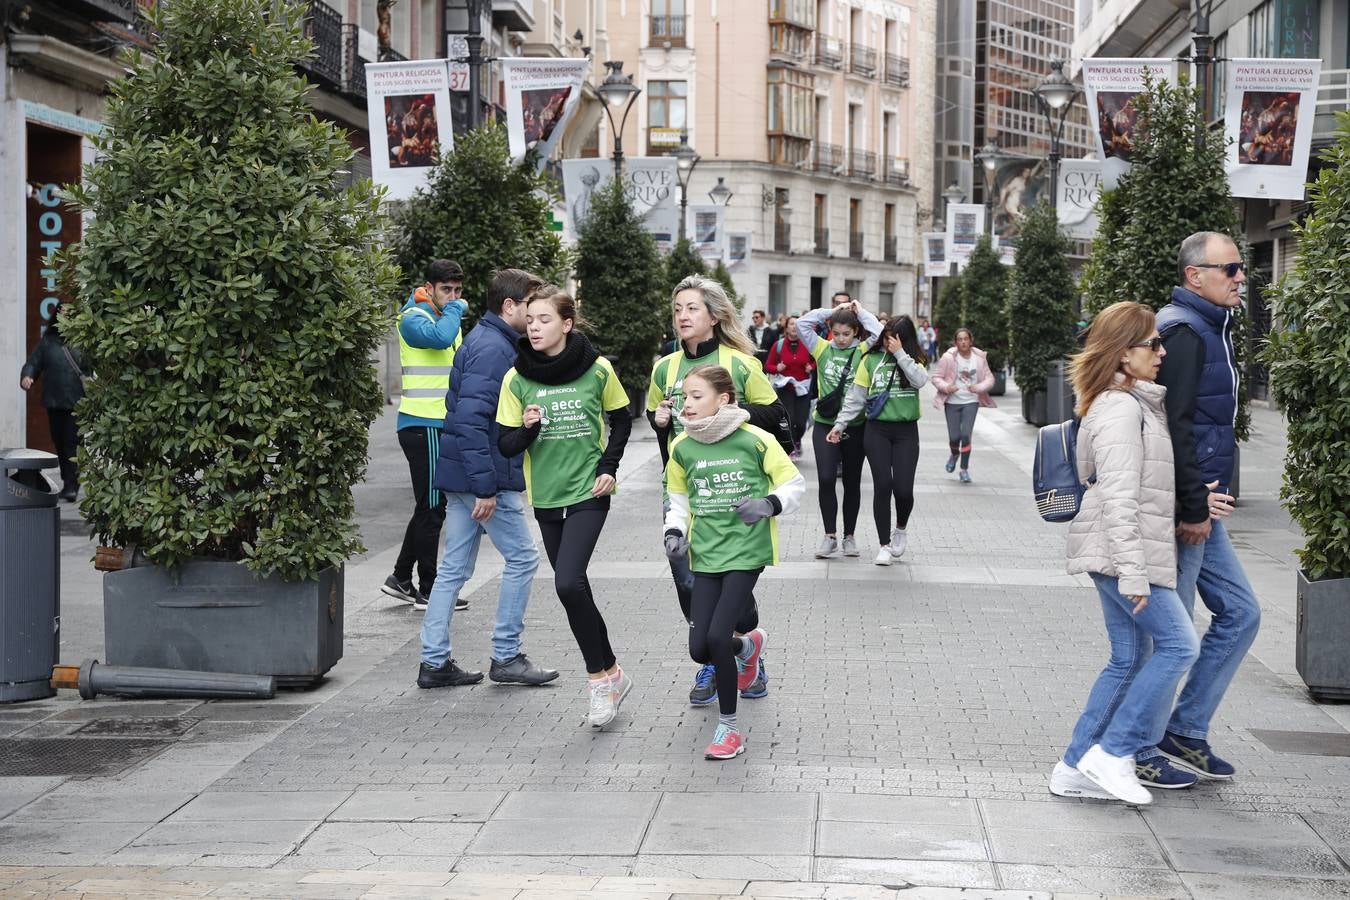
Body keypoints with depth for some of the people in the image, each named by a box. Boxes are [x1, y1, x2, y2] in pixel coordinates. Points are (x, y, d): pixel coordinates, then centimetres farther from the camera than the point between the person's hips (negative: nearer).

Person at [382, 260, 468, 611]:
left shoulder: (448, 319, 18)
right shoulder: (413, 319, -11)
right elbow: (440, 337, -32)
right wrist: (455, 309, -17)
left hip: (439, 425, 9)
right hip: (423, 426, -9)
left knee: (430, 506, 15)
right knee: (431, 508, -5)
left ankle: (401, 579, 24)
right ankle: (428, 591, 1)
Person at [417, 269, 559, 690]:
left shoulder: (483, 340, 16)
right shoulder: (494, 348, -16)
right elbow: (471, 418, -25)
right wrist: (486, 487, -25)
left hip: (461, 477, 10)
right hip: (485, 476, -10)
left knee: (454, 568, 10)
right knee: (522, 558, 2)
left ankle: (435, 662, 13)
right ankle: (507, 657, 8)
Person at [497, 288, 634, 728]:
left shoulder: (597, 370, -7)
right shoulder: (517, 379, -3)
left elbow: (621, 419, 9)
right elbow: (506, 445, -1)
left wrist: (609, 467, -3)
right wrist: (528, 429, -21)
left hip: (588, 493, -4)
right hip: (546, 497, 4)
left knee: (568, 583, -20)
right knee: (574, 590, 9)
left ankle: (601, 675, -3)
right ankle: (609, 673, 26)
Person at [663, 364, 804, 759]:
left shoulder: (754, 440, -9)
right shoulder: (682, 447, 2)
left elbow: (794, 484, 0)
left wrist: (769, 505, -17)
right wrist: (675, 533, -1)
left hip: (746, 551, -4)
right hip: (706, 554, 5)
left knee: (717, 638, -16)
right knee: (699, 648, 0)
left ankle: (728, 726, 3)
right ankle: (747, 646, 38)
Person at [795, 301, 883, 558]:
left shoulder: (862, 352, 1)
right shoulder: (823, 349, 6)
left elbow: (878, 332, -15)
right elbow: (802, 324, 0)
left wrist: (859, 312, -3)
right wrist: (831, 311, 1)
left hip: (854, 426, 0)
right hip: (825, 424, 0)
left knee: (852, 482, 10)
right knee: (826, 479, -10)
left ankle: (849, 537, 21)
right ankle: (830, 537, -3)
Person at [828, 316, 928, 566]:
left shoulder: (914, 360, 6)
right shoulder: (870, 360, 4)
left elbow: (920, 380, -16)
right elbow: (855, 397, 6)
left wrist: (900, 353, -15)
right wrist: (840, 424, 0)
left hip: (906, 431, 0)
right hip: (877, 430, 0)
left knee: (903, 488, -9)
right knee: (883, 485, -7)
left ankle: (900, 529, 23)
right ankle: (885, 544, 8)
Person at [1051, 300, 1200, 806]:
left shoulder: (1137, 404, 17)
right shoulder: (1121, 409, -15)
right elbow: (1119, 497, -22)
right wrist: (1134, 571, -25)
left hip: (1116, 554, 10)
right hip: (1120, 552, -10)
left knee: (1128, 659, 10)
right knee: (1178, 644, -8)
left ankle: (1075, 769, 13)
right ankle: (1113, 751, -4)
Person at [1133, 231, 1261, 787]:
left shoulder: (1209, 329, 18)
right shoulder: (1184, 331, -15)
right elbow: (1174, 427, -22)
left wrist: (1205, 500, 9)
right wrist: (1194, 507, -21)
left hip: (1199, 506, 10)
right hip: (1182, 510, -10)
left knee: (1240, 613, 12)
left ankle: (1185, 732, 17)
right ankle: (1139, 752, 8)